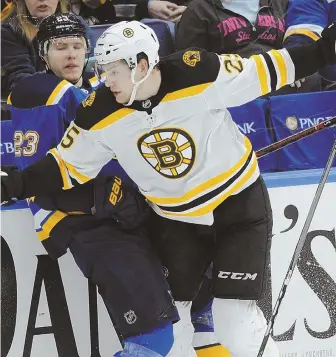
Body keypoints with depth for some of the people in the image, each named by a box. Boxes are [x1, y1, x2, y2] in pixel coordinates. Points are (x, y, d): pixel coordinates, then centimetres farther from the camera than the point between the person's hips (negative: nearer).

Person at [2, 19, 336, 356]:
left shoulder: (200, 74, -25)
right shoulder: (101, 115, -14)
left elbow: (266, 72, -14)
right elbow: (67, 166, -3)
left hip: (240, 203, -4)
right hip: (174, 219, 4)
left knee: (235, 325, -10)